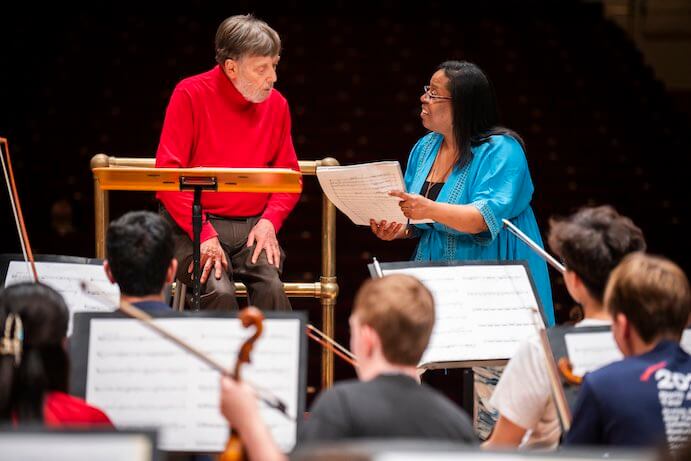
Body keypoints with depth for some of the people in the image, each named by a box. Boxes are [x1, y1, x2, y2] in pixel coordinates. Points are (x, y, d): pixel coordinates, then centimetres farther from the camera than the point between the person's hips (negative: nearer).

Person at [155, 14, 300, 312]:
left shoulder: (276, 104, 7)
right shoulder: (191, 95, -6)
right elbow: (167, 173, -10)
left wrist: (270, 221, -7)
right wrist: (203, 233, -20)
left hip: (253, 228, 3)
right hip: (193, 225, -3)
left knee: (272, 287, -27)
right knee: (219, 291, -30)